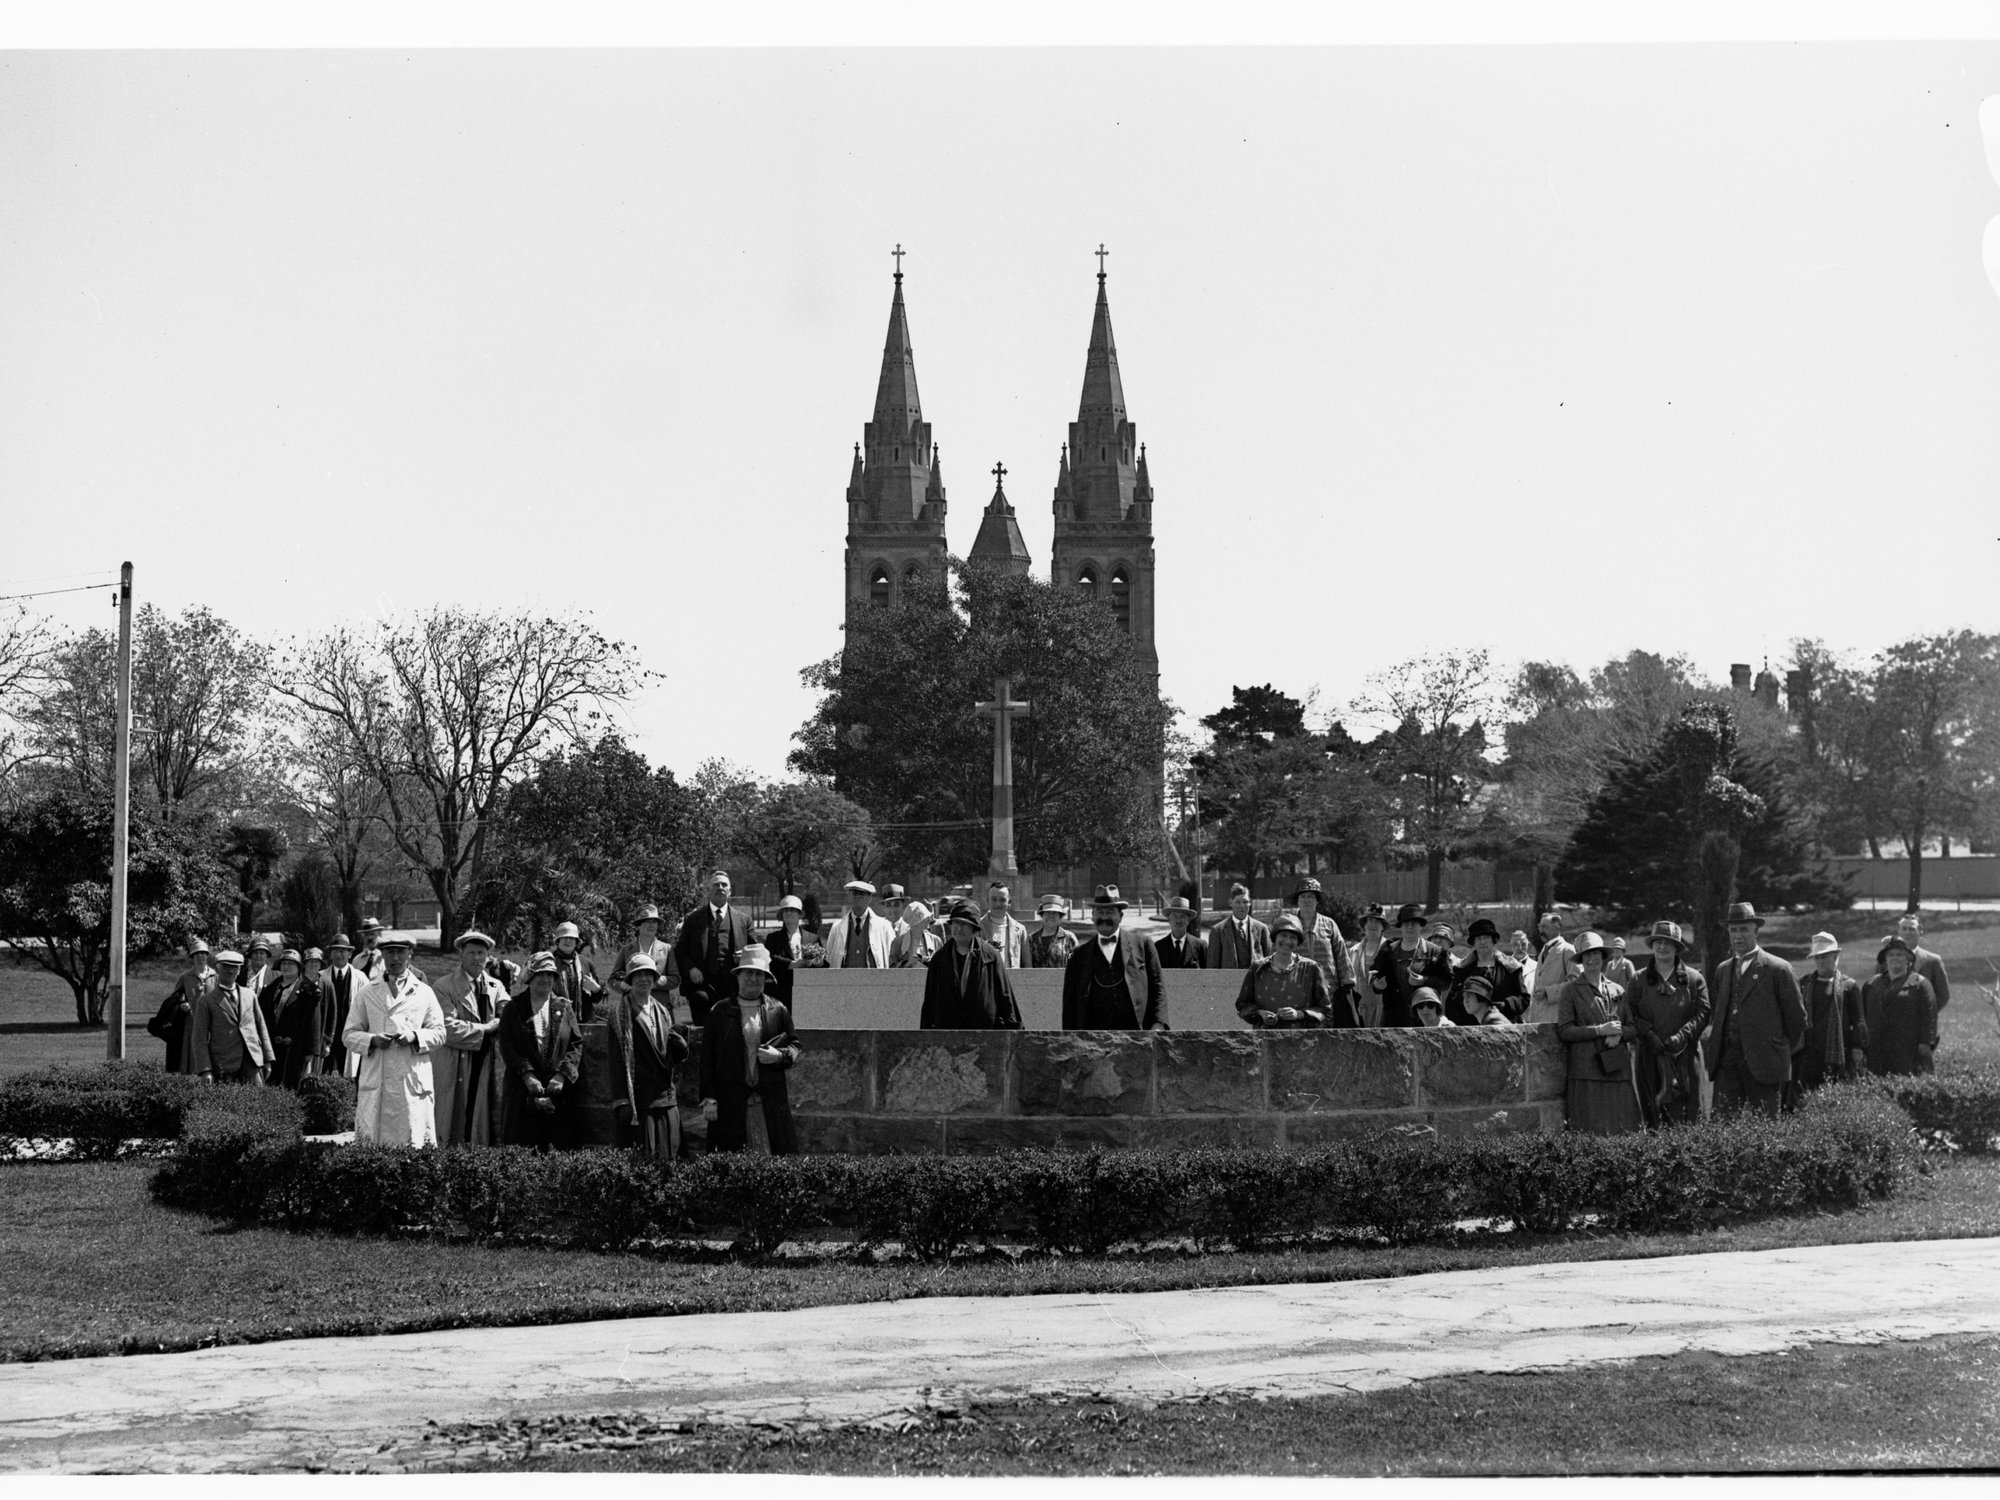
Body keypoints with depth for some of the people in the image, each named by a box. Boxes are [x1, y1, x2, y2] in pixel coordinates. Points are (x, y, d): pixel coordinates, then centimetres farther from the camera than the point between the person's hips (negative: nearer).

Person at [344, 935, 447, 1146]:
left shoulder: (424, 993, 13)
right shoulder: (367, 993, 14)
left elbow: (439, 1033, 10)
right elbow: (349, 1035, 12)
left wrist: (414, 1037, -9)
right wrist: (372, 1040, -8)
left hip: (413, 1081, -1)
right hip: (375, 1082, 1)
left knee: (414, 1141, -7)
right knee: (370, 1139, -6)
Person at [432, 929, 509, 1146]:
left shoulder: (495, 987, 14)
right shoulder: (443, 988, -3)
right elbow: (448, 1029, -15)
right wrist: (487, 1027, -10)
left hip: (488, 1070, 5)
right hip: (455, 1070, -5)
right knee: (455, 1136, -3)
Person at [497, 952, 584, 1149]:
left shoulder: (563, 1008, 12)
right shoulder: (514, 1008, 7)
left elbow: (577, 1044, 6)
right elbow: (506, 1046, -2)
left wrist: (561, 1075, -9)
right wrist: (527, 1075, -14)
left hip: (558, 1089, 1)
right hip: (522, 1090, -1)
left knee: (557, 1144, -3)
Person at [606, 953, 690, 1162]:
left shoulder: (663, 1013, 17)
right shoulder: (619, 1014, 0)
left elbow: (677, 1058, 16)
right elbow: (616, 1060, -4)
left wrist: (679, 1044, -8)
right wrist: (622, 1101, -10)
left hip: (666, 1099, 5)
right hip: (635, 1098, -5)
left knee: (669, 1157, 1)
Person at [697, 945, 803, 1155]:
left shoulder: (778, 1011, 9)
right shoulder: (720, 1012, 5)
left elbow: (795, 1045, 17)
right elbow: (707, 1058, 4)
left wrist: (779, 1055, -6)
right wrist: (709, 1099, -3)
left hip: (771, 1102, 1)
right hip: (730, 1102, -1)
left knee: (774, 1156, -2)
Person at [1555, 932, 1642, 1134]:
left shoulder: (1617, 991, 17)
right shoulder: (1571, 991, 4)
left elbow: (1633, 1027, 17)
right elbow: (1564, 1030, -4)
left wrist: (1619, 1034, -6)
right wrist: (1600, 1030, -13)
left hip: (1619, 1070, 4)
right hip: (1587, 1070, -4)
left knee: (1627, 1128, -1)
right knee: (1592, 1131, -8)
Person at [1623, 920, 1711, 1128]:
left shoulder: (1694, 979, 9)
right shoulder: (1639, 980, 12)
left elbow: (1702, 1013, 3)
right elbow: (1630, 1013, 6)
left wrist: (1681, 1036, -12)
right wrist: (1649, 1034, -10)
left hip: (1684, 1055, -1)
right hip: (1650, 1057, 1)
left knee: (1689, 1114, -5)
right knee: (1651, 1113, -2)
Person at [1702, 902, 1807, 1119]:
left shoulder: (1778, 969, -2)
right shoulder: (1723, 970, 17)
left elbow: (1796, 1017, 2)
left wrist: (1782, 1051, 8)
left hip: (1763, 1064, -5)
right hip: (1726, 1064, 5)